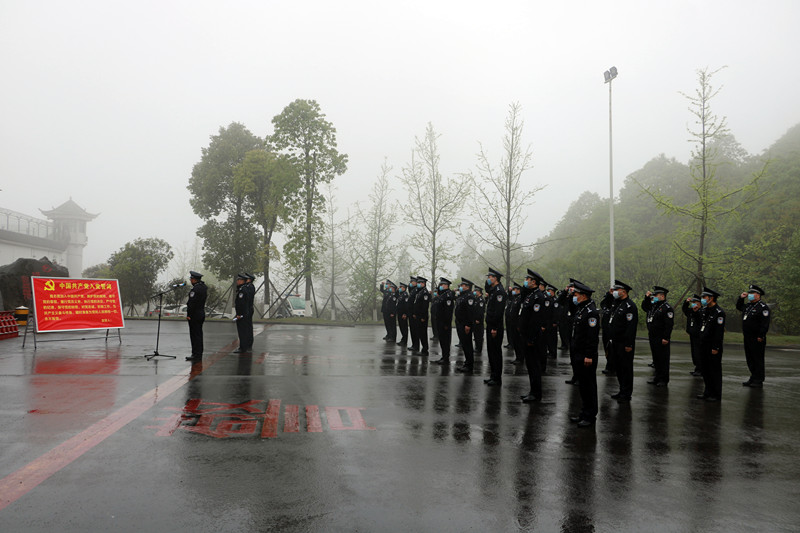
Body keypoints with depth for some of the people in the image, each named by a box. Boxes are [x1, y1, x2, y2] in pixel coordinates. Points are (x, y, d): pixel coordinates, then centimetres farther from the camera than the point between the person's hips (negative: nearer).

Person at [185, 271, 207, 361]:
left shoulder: (195, 289, -18)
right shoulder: (204, 287, 10)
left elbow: (192, 303, -21)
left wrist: (188, 315, -16)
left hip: (195, 315, -9)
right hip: (202, 314, 9)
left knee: (195, 335, -6)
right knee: (199, 334, 14)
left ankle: (196, 355, -4)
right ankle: (199, 354, 19)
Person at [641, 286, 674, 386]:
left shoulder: (667, 308, -14)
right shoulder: (653, 305, 13)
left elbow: (669, 324, -19)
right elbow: (644, 307, 32)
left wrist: (666, 338, -23)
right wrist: (647, 298, 16)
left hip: (662, 339, -9)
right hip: (653, 337, 9)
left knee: (663, 359, -1)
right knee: (655, 358, 14)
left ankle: (664, 380, 7)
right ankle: (657, 377, 23)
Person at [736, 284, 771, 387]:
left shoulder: (763, 307, -12)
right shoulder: (748, 305, 14)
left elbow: (765, 324, -18)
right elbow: (738, 307, 35)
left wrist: (761, 336, -22)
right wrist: (741, 298, 18)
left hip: (757, 339, -9)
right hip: (747, 338, 9)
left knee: (758, 359, -3)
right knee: (750, 359, 14)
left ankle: (758, 381, 2)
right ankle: (753, 378, 23)